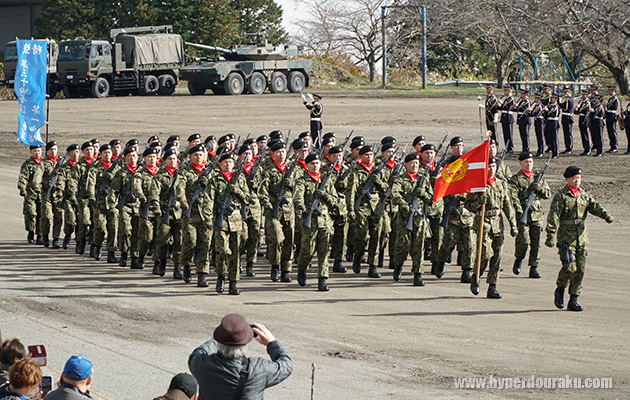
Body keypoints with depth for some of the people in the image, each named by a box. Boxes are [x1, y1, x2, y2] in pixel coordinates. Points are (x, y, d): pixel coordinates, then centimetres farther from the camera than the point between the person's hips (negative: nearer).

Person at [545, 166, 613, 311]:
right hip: (566, 237, -5)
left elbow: (595, 206, 2)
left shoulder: (584, 195, 13)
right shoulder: (560, 196, -3)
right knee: (569, 267, -16)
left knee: (580, 269, 3)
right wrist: (550, 235, -18)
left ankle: (573, 301, 10)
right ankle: (560, 291, 11)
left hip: (582, 238, 5)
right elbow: (553, 216, -9)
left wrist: (606, 215, -19)